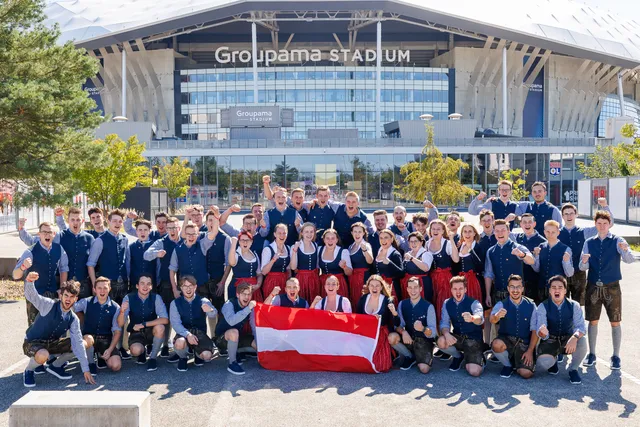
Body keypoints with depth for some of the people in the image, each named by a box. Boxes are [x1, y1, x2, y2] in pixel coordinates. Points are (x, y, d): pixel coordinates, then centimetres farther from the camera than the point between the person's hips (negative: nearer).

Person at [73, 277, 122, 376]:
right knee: (88, 339, -39)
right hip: (89, 337, -1)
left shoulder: (115, 307, -3)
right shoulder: (86, 302, -2)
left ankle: (102, 357, 16)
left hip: (106, 340, 1)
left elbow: (117, 331, -2)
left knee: (116, 366, -20)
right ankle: (91, 363, -8)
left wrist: (110, 350, -11)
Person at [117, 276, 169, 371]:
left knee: (160, 327, -33)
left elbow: (165, 320, -23)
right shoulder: (129, 298, -12)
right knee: (136, 350, -31)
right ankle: (142, 351, 10)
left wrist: (143, 324, -27)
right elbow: (120, 324, -15)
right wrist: (122, 311, -37)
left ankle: (152, 358, -9)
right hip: (136, 332, 0)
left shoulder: (156, 298, -13)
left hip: (151, 331, 0)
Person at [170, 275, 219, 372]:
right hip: (184, 333, -1)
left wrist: (210, 310, -47)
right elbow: (175, 323, -10)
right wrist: (187, 334, -29)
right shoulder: (175, 303, -2)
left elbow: (213, 315, -21)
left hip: (200, 334, 1)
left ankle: (198, 354, 16)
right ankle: (183, 358, 2)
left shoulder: (203, 301, -2)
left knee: (207, 356, -25)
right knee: (179, 343, -36)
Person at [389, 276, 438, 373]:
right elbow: (398, 325, -4)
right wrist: (403, 332, -27)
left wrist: (422, 329, -38)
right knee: (392, 337, -27)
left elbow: (433, 333, -16)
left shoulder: (428, 306, -13)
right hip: (408, 338, 4)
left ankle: (417, 357, 11)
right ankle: (410, 357, 2)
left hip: (424, 340, -4)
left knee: (424, 369, -26)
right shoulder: (402, 304, -1)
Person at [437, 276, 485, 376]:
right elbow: (444, 323, -5)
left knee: (474, 372, -22)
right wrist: (447, 334, -29)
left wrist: (471, 318, -58)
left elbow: (480, 318, -33)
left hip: (474, 339, -4)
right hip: (457, 338, 4)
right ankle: (458, 356, 5)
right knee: (441, 341, -29)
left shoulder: (474, 303, -13)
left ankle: (479, 359, 17)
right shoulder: (447, 303, -1)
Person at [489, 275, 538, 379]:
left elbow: (535, 330, -3)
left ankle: (516, 364, 18)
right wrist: (497, 316, -51)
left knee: (526, 374, -20)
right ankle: (507, 365, -1)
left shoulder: (531, 306, -2)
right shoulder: (501, 304, -5)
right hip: (506, 340, 0)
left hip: (524, 343, 0)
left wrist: (530, 351, -11)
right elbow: (492, 320, -26)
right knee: (496, 345, -35)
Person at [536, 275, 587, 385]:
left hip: (568, 340, 1)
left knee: (582, 341, -33)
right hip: (550, 341, -1)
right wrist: (542, 333, -43)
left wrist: (575, 337, -41)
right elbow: (542, 333, -17)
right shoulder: (543, 307, -9)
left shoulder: (574, 306, -6)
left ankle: (573, 369, -4)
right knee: (543, 363, -30)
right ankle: (553, 359, 12)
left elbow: (581, 326, -17)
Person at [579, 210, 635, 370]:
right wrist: (584, 261, -25)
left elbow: (629, 260, -17)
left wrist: (625, 249, -39)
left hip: (612, 287, -2)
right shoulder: (589, 242, 6)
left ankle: (616, 356, 15)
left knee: (615, 322, 3)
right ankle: (591, 354, 18)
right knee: (593, 321, 7)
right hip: (593, 287, 2)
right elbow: (583, 267, -1)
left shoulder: (617, 241, -1)